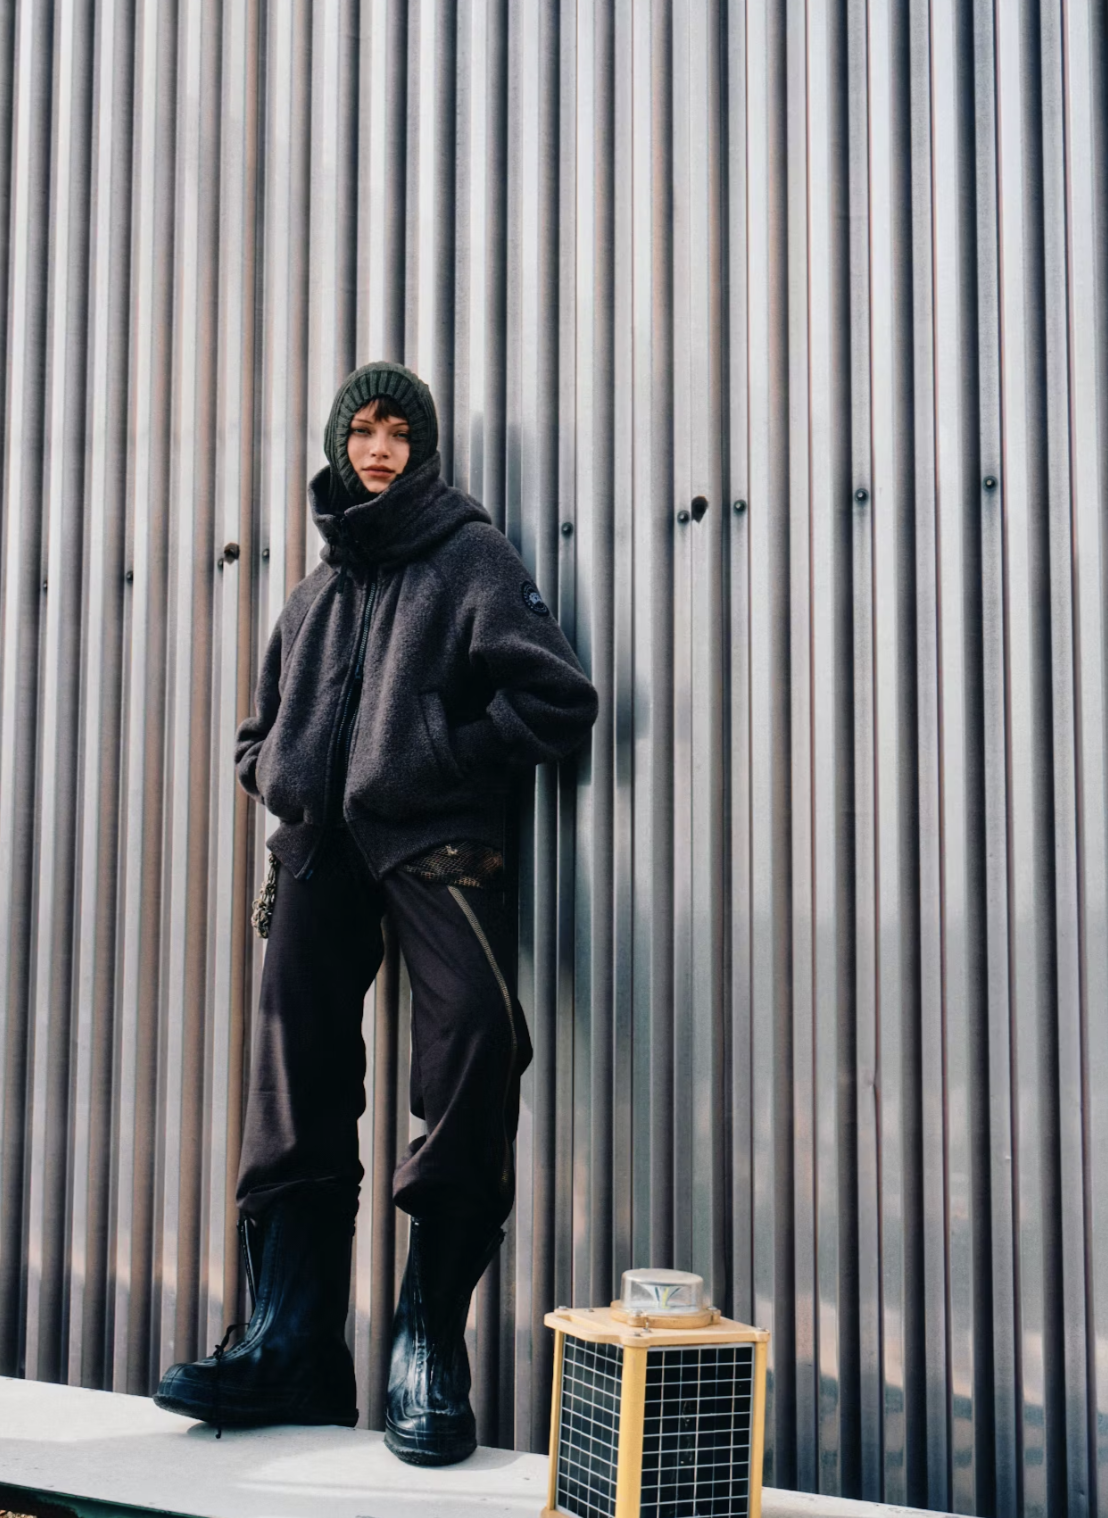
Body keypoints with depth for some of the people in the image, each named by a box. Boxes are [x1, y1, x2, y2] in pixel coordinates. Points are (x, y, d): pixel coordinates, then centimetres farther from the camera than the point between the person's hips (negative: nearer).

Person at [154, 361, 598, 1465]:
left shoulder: (471, 558, 7)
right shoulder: (316, 591, 24)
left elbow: (556, 700, -4)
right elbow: (261, 731, 34)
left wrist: (437, 755, -6)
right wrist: (285, 778, 13)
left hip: (434, 836, -5)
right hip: (319, 846, 5)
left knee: (477, 1032, -24)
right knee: (297, 1082, -3)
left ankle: (429, 1348, -18)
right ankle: (289, 1353, 3)